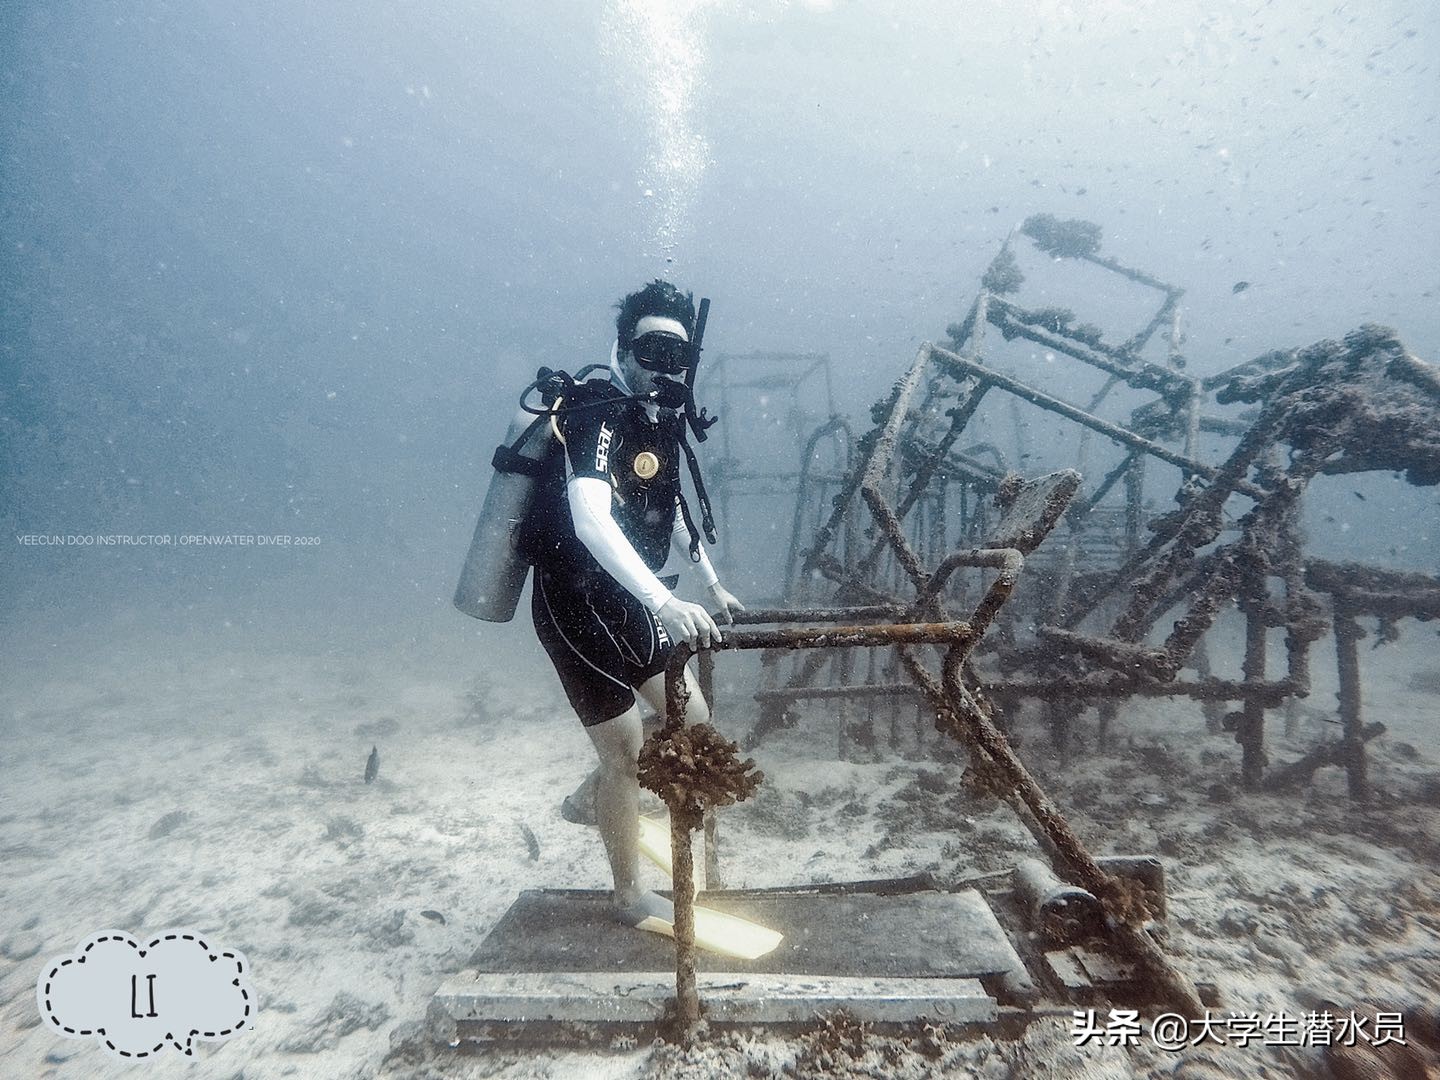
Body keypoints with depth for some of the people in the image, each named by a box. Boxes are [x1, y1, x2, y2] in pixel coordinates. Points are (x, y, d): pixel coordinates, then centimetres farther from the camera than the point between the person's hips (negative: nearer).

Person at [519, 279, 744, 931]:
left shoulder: (661, 423, 7)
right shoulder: (598, 416, -20)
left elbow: (671, 510, 22)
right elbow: (590, 519, -38)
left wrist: (712, 588, 27)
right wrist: (665, 603, -48)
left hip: (624, 603, 8)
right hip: (576, 607, -8)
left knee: (692, 719, 14)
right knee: (627, 752, 2)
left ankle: (591, 795, 38)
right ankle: (631, 898, 24)